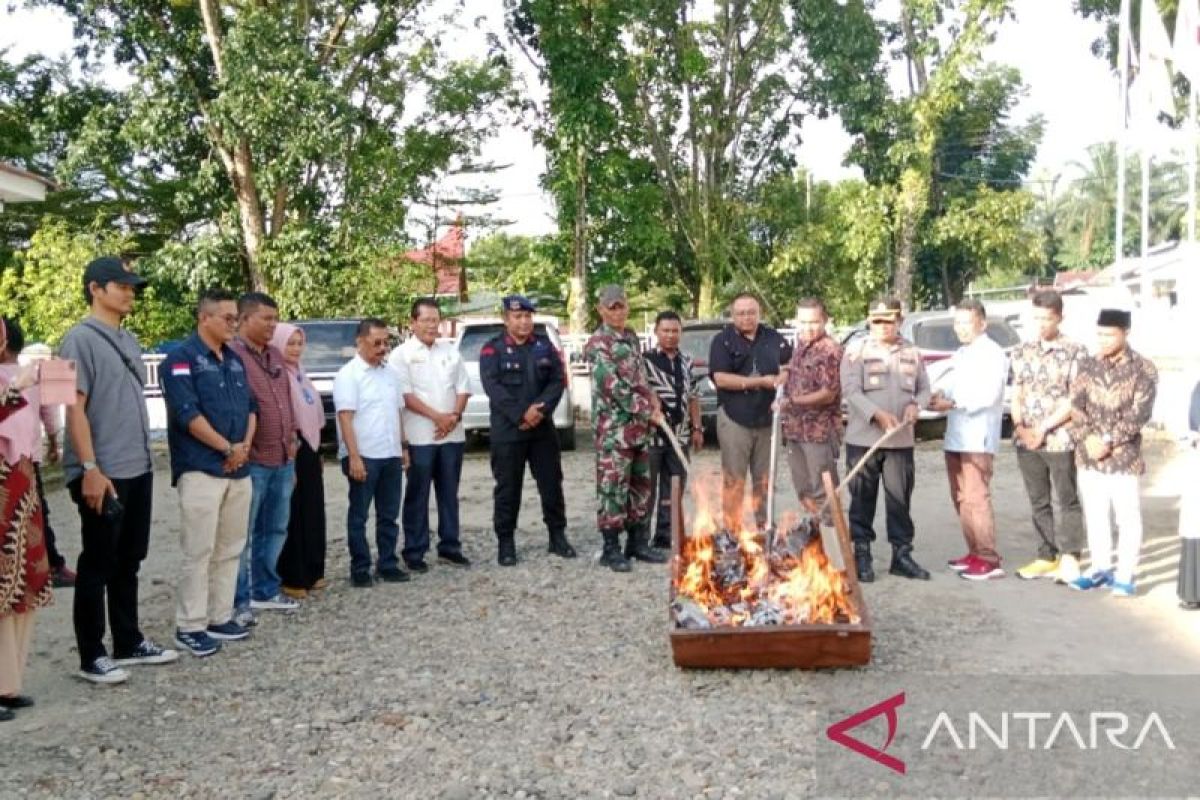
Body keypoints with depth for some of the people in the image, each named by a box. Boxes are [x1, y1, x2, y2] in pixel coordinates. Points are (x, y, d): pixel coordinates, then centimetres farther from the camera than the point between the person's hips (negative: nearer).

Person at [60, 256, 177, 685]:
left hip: (138, 470, 8)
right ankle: (92, 657, 12)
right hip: (102, 474, -8)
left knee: (128, 562, 16)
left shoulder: (129, 340, 14)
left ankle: (129, 643, 27)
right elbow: (74, 408, -15)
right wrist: (90, 469, -20)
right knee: (97, 565, 1)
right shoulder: (81, 339, -11)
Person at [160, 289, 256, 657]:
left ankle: (220, 617, 21)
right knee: (198, 551, -4)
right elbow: (187, 414, -16)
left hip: (239, 470, 8)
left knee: (230, 549, 11)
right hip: (200, 470, -8)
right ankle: (190, 626, 4)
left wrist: (245, 445, -2)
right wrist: (228, 448, -12)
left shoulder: (235, 360, 16)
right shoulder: (182, 358, -8)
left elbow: (251, 406, 16)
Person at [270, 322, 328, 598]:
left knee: (313, 513, 13)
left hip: (309, 450, 9)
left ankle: (311, 572, 22)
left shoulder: (300, 375, 15)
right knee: (292, 516, -3)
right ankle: (291, 578, 6)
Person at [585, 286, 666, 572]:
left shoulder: (631, 337, 15)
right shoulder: (598, 344, -11)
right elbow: (613, 386, -17)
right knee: (612, 487, -4)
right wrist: (647, 412, -13)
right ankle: (611, 548, 4)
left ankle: (638, 542, 23)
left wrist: (652, 400, 5)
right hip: (613, 427, -8)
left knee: (640, 485, 13)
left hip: (639, 426, 8)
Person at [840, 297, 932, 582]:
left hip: (901, 440, 3)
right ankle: (862, 555, 14)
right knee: (863, 500, 5)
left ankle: (902, 554, 16)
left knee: (900, 499, 6)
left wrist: (915, 405, -8)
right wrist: (878, 415, -23)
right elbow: (851, 391, -11)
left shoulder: (912, 352, 10)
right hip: (863, 439, -3)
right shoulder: (856, 350, -2)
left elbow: (924, 388, 14)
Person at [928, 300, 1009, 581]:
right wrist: (939, 394, -6)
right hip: (955, 437, 9)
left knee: (976, 498, -12)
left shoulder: (993, 354, -8)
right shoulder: (960, 355, 21)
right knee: (960, 498, 12)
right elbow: (949, 381, 15)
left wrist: (952, 403, -22)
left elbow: (988, 395, -19)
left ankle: (989, 560, -9)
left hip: (978, 439, -9)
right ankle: (975, 552, 21)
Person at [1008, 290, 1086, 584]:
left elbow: (1075, 401, -9)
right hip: (1026, 440, 5)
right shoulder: (1022, 352, 10)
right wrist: (1020, 427, -5)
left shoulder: (1075, 352, -5)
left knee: (1067, 501, 4)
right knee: (1038, 502, 10)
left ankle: (1069, 559, 10)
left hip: (1060, 439, -5)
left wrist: (1043, 429, -12)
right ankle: (1046, 557, 19)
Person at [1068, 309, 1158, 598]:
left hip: (1123, 456, -4)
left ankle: (1125, 575, 10)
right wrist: (1088, 439, -13)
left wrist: (1108, 441, -17)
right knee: (1094, 515, 11)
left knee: (1127, 517, 2)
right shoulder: (1087, 365, 6)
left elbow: (1139, 414, -11)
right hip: (1088, 455, 4)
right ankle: (1100, 569, 23)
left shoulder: (1143, 369, -5)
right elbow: (1076, 406, 2)